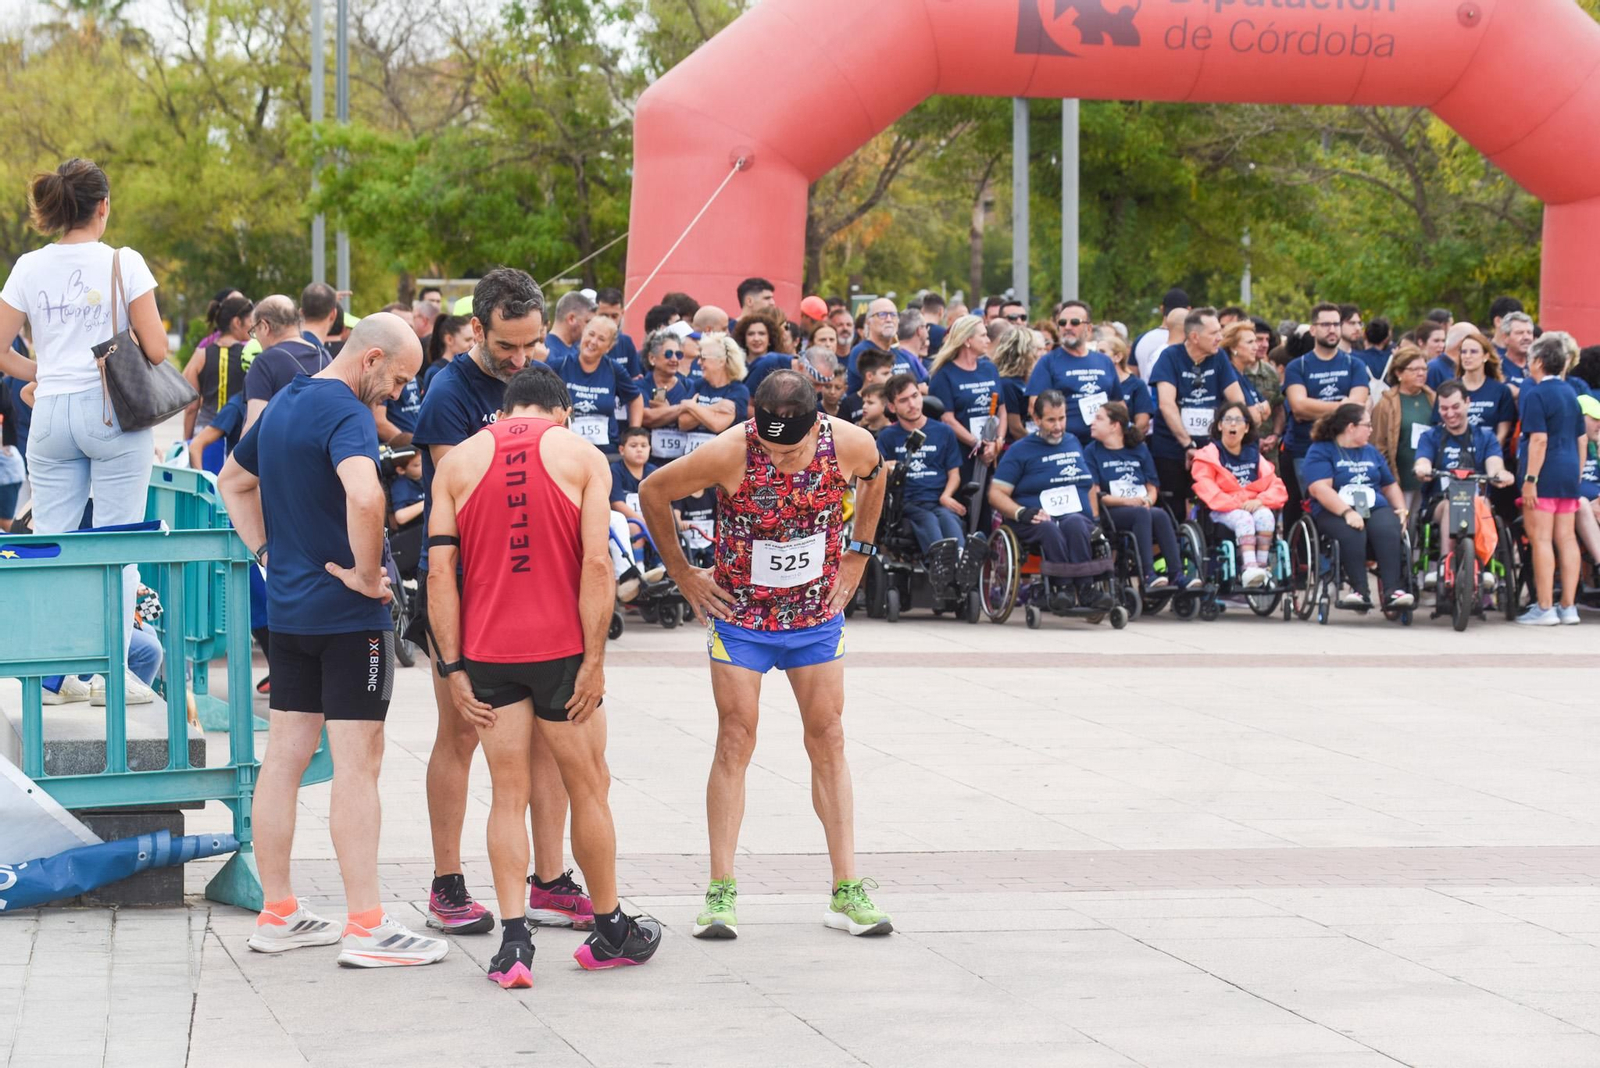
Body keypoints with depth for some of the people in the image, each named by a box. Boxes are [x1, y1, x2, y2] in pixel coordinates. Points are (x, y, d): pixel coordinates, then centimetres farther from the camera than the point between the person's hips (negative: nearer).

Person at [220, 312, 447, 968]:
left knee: (284, 757, 10)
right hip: (349, 616, -8)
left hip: (289, 611, 8)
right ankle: (366, 928, -4)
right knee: (357, 763, -5)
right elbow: (364, 497, -36)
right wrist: (367, 575, -21)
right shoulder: (346, 414, -17)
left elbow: (233, 481, 28)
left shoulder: (282, 405, 12)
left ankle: (276, 914, 16)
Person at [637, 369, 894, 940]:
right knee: (735, 741, -6)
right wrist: (682, 573, -3)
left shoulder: (851, 445, -18)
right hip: (740, 614, -2)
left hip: (817, 614, 2)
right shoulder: (728, 453, -26)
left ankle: (847, 890, 7)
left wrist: (857, 558, 8)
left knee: (828, 741, 4)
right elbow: (652, 492, -9)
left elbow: (874, 480, 9)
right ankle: (721, 891, -3)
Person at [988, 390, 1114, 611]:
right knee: (1048, 528, -39)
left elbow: (1091, 487, 29)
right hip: (1036, 522, -2)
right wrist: (1022, 513, -15)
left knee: (1075, 524, -36)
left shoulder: (1075, 444, 25)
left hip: (1077, 517, 2)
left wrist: (1096, 519, 11)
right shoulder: (1020, 451, 10)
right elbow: (996, 493, 3)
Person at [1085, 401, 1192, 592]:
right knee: (1141, 514, -34)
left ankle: (1176, 574, -38)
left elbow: (1153, 489, 14)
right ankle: (1148, 575, -44)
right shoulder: (1092, 453, 8)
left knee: (1160, 515, -30)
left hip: (1143, 509, 3)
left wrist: (1147, 501, -9)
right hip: (1111, 514, -3)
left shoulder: (1139, 450, 18)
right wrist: (1126, 501, -15)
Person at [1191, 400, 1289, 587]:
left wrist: (1259, 501, -13)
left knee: (1265, 515, -31)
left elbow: (1278, 488, 9)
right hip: (1223, 512, -3)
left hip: (1254, 507, 3)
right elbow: (1206, 489, -8)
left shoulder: (1254, 455, 20)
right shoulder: (1208, 456, 9)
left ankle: (1262, 565, -33)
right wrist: (1236, 504, -20)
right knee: (1244, 519, -36)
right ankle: (1249, 568, -52)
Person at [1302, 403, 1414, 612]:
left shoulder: (1371, 452, 25)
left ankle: (1392, 589, -41)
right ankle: (1360, 589, -41)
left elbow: (1390, 485, 29)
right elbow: (1320, 489, -10)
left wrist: (1401, 509, 8)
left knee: (1387, 530, -31)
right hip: (1334, 512, -4)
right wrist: (1347, 512, -23)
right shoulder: (1320, 451, 4)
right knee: (1352, 532, -38)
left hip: (1375, 508, 4)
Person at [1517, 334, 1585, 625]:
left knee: (1541, 539, -6)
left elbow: (1539, 439, -17)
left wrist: (1530, 479, -18)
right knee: (1567, 538, 8)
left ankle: (1544, 608, -7)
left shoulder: (1535, 394, -9)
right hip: (1569, 472, 8)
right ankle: (1568, 607, 9)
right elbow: (1580, 438, 17)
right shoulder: (1571, 394, 14)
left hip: (1545, 473, -8)